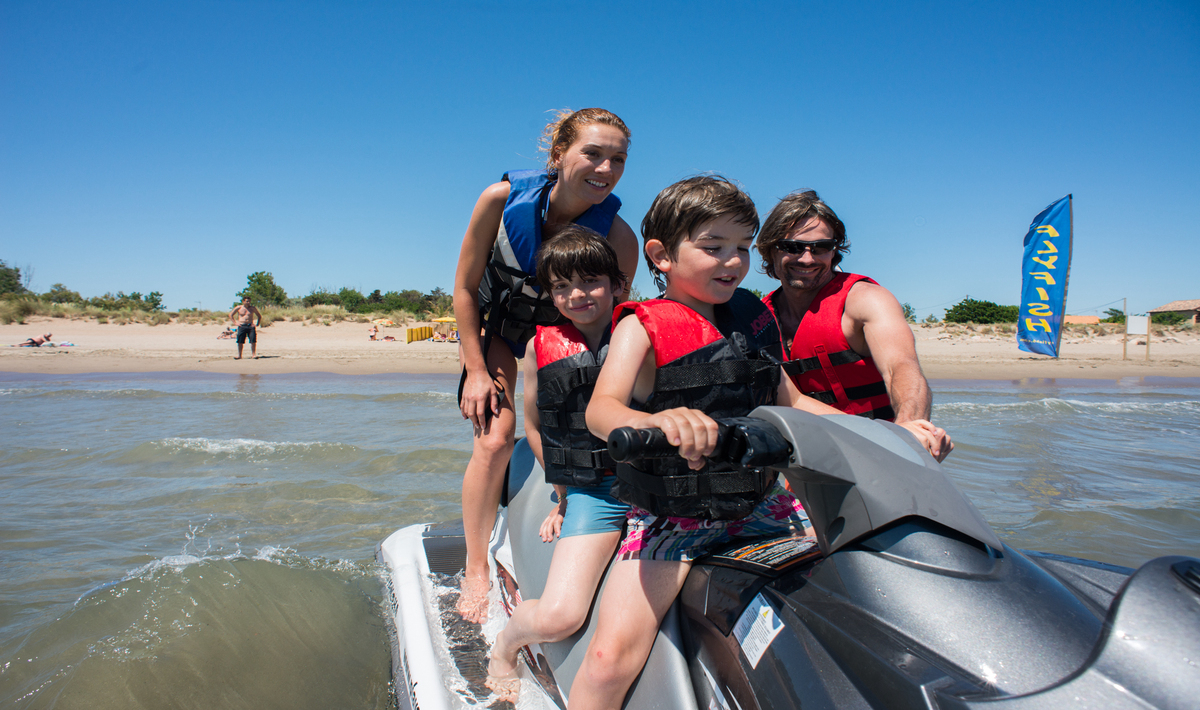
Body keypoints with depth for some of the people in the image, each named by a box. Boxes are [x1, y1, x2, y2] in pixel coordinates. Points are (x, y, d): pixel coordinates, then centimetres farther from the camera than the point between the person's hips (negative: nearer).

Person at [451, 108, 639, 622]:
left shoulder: (619, 239, -25)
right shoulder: (503, 198, -24)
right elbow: (465, 287, -13)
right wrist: (476, 370, -13)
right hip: (497, 328, -1)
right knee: (496, 436, -16)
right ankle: (476, 571, -5)